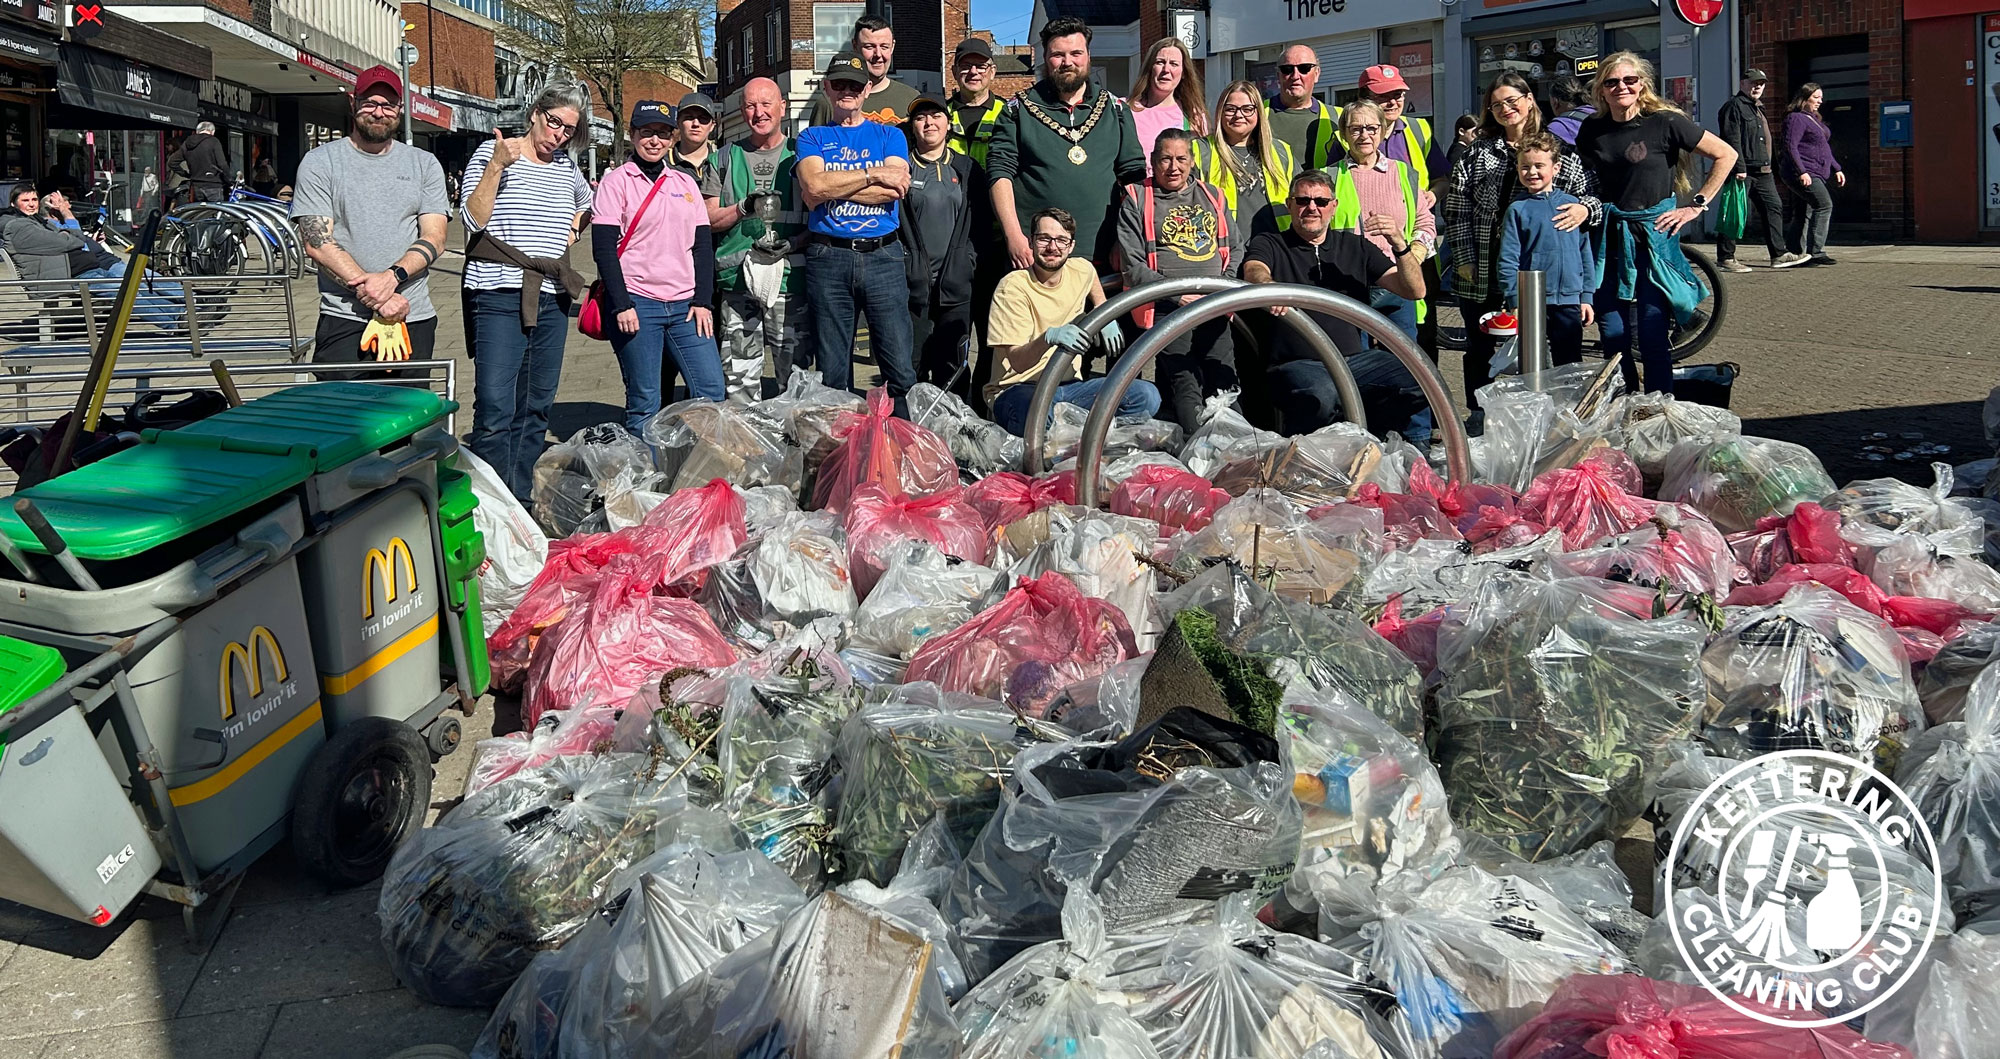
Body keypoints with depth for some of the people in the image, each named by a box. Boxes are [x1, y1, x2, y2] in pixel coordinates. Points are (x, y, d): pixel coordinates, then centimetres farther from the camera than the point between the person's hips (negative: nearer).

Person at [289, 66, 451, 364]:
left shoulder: (424, 164, 12)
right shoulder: (319, 162, 5)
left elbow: (434, 238, 3)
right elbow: (317, 243, -5)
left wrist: (392, 276, -17)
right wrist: (377, 298, -15)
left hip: (414, 320, 2)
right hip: (344, 320, -2)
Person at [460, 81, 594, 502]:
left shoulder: (567, 166, 14)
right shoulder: (491, 153, -2)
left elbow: (585, 201, 37)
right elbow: (473, 219, -13)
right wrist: (497, 164, -20)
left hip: (551, 301, 6)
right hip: (499, 297, -6)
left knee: (537, 408, 9)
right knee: (494, 411, -14)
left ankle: (522, 505, 17)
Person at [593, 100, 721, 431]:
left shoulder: (686, 183, 15)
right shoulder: (616, 182, 2)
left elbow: (703, 245, 14)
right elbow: (603, 248, -4)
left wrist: (703, 301, 3)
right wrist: (621, 305, -13)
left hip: (684, 304, 5)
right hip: (636, 304, -4)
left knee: (713, 392, -2)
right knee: (644, 403, -4)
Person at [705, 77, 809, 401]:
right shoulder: (726, 158, 14)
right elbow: (709, 220, 11)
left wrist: (793, 243, -10)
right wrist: (743, 208, -7)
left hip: (789, 276, -2)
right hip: (738, 277, 2)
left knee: (793, 371, -2)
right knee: (739, 376, 3)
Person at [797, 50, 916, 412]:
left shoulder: (889, 136, 14)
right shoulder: (812, 138, 13)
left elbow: (894, 189, -5)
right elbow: (814, 187, -7)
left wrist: (834, 186, -5)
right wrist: (873, 173, -5)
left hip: (883, 256, 0)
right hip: (828, 259, 1)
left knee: (901, 372, -7)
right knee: (831, 375, 3)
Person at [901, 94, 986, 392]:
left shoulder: (967, 169, 14)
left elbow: (983, 222, 12)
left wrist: (968, 256, 0)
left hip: (956, 287, 2)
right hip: (911, 285, -2)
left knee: (953, 369, 3)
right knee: (911, 370, -3)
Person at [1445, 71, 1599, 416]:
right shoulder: (1476, 154, 7)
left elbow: (1592, 192, 7)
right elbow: (1456, 211, 3)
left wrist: (1585, 208, -17)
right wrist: (1464, 259, -5)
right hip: (1483, 274, 1)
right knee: (1480, 348, 8)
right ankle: (1478, 417, 21)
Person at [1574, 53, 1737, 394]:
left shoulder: (1664, 122, -8)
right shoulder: (1592, 129, 4)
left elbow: (1726, 155, -3)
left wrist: (1696, 205, -4)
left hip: (1655, 235, -4)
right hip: (1610, 237, 4)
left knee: (1653, 337, -5)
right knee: (1612, 335, 6)